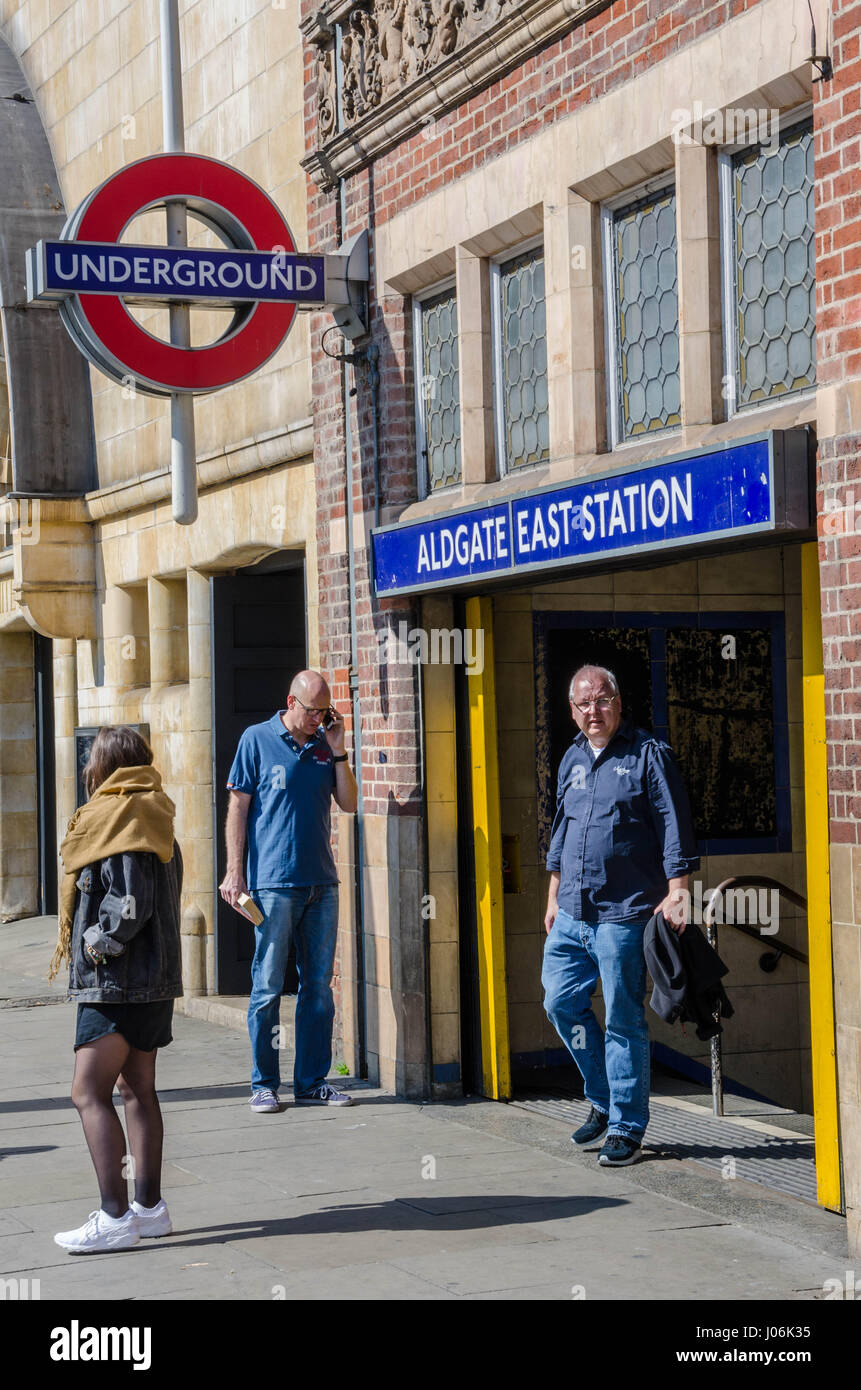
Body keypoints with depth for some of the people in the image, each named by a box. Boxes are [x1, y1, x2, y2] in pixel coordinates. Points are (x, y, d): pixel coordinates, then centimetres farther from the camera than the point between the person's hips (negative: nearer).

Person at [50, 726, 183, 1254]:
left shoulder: (117, 817, -15)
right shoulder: (155, 818, 13)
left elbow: (129, 903, -23)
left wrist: (95, 944, -11)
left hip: (117, 981, -10)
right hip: (154, 978, 10)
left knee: (91, 1093, -9)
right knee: (138, 1088, 15)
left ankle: (115, 1217, -13)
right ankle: (149, 1206, 20)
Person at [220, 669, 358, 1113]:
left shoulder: (324, 745, 11)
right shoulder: (257, 739, 0)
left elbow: (349, 803, 8)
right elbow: (238, 807, -1)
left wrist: (337, 749, -1)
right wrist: (234, 872, -6)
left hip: (321, 881, 4)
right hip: (273, 882, -4)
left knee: (318, 986, 7)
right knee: (268, 986, -1)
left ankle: (312, 1081, 14)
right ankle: (264, 1084, 7)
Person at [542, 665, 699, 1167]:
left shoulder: (649, 754, -4)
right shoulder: (573, 759, 16)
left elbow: (675, 828, -8)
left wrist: (676, 891, -16)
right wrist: (555, 897, 23)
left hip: (624, 913, -7)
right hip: (572, 915, 7)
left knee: (623, 1021, -2)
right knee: (562, 1003, 7)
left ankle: (626, 1128, 7)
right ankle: (604, 1101, 24)